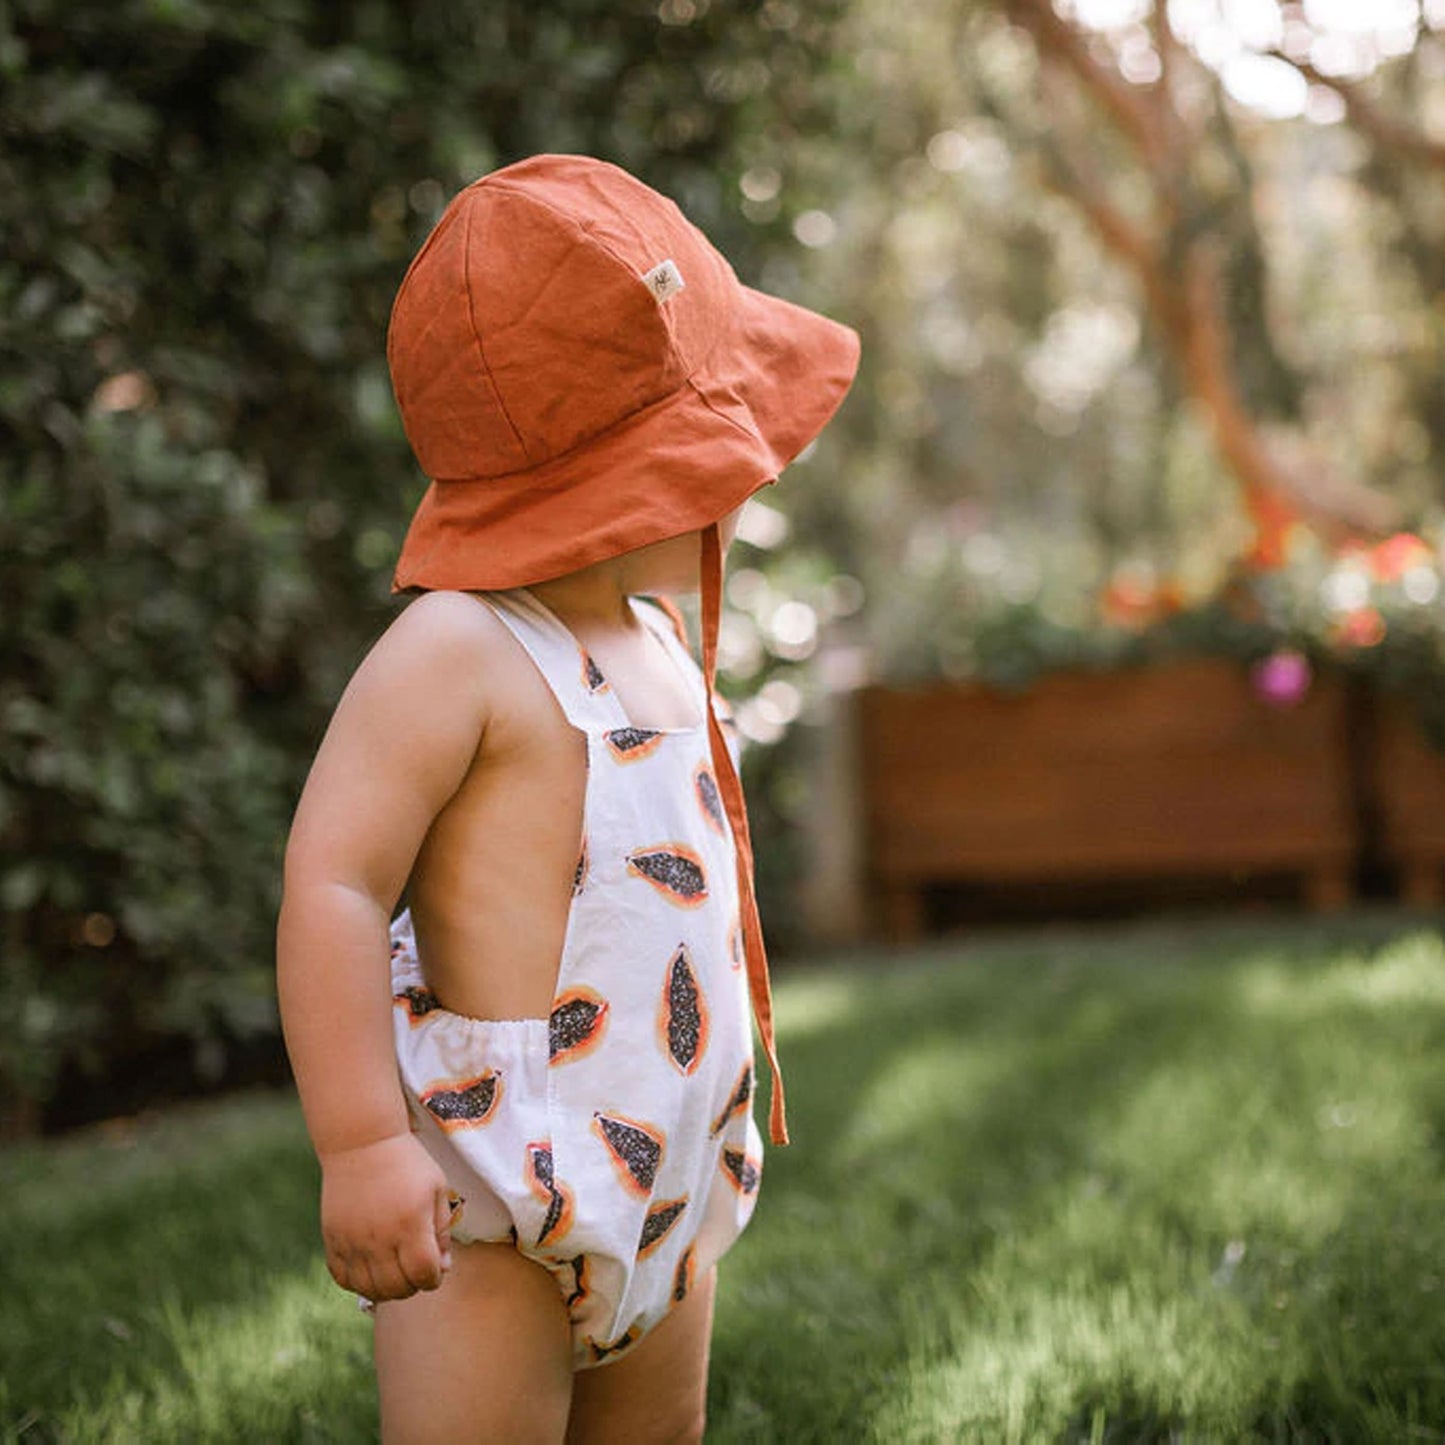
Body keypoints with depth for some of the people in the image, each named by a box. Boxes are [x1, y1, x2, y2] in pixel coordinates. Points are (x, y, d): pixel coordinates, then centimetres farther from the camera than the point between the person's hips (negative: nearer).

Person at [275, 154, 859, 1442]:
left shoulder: (657, 645, 11)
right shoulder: (455, 654, -19)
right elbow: (330, 888, -24)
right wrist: (359, 1145, -28)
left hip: (658, 1179, 9)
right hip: (491, 1197, -9)